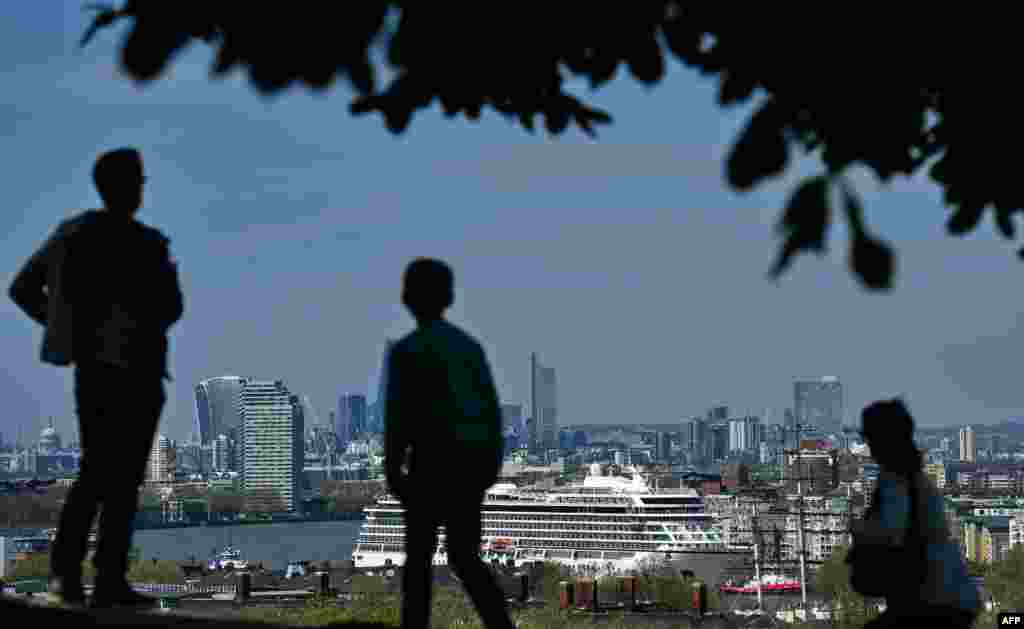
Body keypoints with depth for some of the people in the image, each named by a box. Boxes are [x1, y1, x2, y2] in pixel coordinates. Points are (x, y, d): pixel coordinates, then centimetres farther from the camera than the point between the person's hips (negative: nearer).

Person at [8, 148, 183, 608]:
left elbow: (21, 289, 9)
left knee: (94, 470, 16)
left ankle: (65, 568, 2)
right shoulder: (145, 244, -15)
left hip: (90, 364, 7)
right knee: (124, 476, 2)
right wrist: (169, 277, 6)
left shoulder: (70, 232, 5)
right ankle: (110, 581, 4)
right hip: (134, 367, -6)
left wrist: (69, 328, 13)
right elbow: (169, 310, -15)